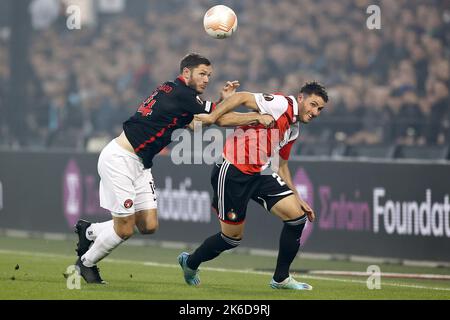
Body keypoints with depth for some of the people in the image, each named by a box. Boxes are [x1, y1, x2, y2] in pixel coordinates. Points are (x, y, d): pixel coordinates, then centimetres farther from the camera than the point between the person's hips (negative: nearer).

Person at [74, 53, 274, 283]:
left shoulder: (170, 90, 12)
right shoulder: (181, 94, -15)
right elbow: (222, 119, -12)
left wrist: (222, 100, 11)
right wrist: (258, 117, -2)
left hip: (138, 165, 10)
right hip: (119, 159, -10)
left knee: (148, 226, 4)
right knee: (124, 229, -6)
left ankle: (89, 231, 23)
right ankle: (86, 264, 16)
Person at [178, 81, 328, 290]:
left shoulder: (294, 130, 15)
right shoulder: (282, 104, -13)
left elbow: (282, 166, 25)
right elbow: (242, 98, -23)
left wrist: (298, 199, 23)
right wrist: (212, 117, -35)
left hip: (257, 175, 9)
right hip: (231, 173, -9)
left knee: (297, 216, -4)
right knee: (233, 237, 0)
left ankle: (281, 278, 8)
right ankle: (190, 263, 29)